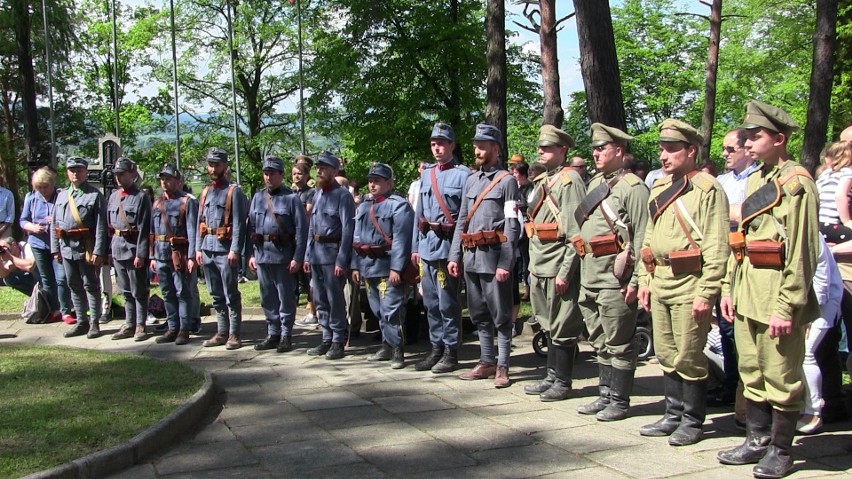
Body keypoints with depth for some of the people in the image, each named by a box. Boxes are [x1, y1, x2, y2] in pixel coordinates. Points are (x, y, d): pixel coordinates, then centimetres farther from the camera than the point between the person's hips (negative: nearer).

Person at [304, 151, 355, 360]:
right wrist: (308, 255, 14)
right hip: (316, 252, 8)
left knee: (335, 300, -1)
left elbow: (347, 229, -13)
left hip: (332, 251, -7)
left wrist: (341, 260, -17)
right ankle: (327, 339, 21)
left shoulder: (342, 195, -9)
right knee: (320, 299, 12)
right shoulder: (317, 194, 14)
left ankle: (338, 341, 9)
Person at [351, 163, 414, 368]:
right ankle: (387, 346, 24)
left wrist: (396, 268, -20)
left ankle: (397, 350, -2)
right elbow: (357, 237, 17)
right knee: (377, 310, 13)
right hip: (367, 266, 8)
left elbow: (401, 240, -15)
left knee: (390, 310, -9)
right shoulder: (364, 205, 16)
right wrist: (356, 266, 12)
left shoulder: (398, 205, -7)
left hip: (387, 267, -8)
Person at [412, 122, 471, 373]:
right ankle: (436, 349, 23)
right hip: (426, 246, 7)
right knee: (431, 303, 12)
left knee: (447, 304, -1)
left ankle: (451, 352, 9)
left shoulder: (463, 174, -6)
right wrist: (415, 246, 15)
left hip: (448, 246, -7)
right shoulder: (427, 174, 15)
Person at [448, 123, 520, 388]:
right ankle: (487, 361, 24)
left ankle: (502, 367, 9)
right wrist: (454, 256, 10)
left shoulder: (507, 180, -5)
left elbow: (512, 226, -11)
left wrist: (505, 263, -17)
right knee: (479, 314, 13)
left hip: (493, 256, -7)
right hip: (471, 258, 7)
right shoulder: (471, 180, 15)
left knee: (500, 314, 1)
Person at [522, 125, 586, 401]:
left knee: (562, 327, 0)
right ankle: (551, 377, 25)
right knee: (549, 325, 15)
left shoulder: (570, 181, -10)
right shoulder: (542, 182, 17)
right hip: (540, 268, 9)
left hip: (559, 268, -9)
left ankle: (563, 383, 9)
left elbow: (576, 232, -16)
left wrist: (565, 272, -19)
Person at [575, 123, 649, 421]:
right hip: (589, 277, 8)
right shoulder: (595, 183, 17)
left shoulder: (633, 188, -9)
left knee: (618, 343, 0)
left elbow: (642, 237, -14)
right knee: (600, 342, 15)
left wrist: (636, 280, -18)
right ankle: (605, 395, 25)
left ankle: (619, 401, 10)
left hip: (615, 278, -8)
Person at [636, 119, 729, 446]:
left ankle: (693, 421, 15)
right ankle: (674, 415, 26)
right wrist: (645, 279, 15)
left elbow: (717, 247, -14)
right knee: (666, 356, 14)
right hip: (660, 283, 8)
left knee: (688, 358, 1)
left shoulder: (707, 189, -9)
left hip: (689, 285, -7)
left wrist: (706, 293, -17)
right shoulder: (659, 189, 15)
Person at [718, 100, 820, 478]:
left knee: (781, 376, 3)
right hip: (747, 294, 8)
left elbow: (802, 252, -16)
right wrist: (729, 288, 15)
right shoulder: (755, 180, 14)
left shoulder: (796, 183, -11)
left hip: (777, 294, -8)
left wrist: (787, 307, -18)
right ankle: (757, 440, 27)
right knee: (752, 372, 14)